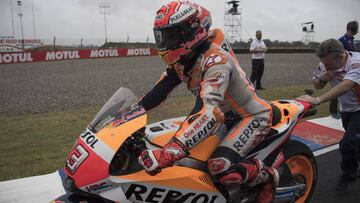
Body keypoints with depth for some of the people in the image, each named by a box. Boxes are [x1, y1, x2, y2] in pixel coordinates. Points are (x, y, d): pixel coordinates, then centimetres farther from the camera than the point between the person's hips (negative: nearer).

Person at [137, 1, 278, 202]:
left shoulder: (215, 60, -32)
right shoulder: (183, 59, -6)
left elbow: (210, 111, -45)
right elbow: (161, 88, 0)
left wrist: (171, 151, -54)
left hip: (252, 116, -9)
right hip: (227, 114, 9)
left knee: (220, 167, -25)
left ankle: (268, 176, 3)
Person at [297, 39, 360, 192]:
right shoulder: (326, 64, -11)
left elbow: (345, 86, -46)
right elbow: (316, 85, 2)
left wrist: (317, 100, -56)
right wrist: (321, 79, -23)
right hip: (347, 109, 7)